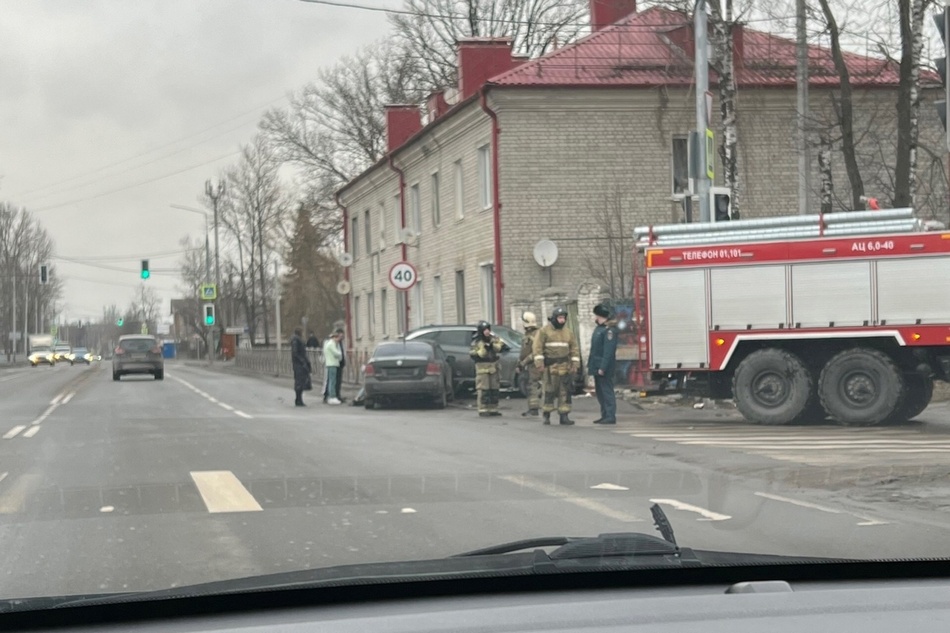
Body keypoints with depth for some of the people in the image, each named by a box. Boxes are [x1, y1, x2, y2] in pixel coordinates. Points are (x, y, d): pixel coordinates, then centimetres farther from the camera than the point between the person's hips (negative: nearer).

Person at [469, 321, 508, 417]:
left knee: (494, 389, 8)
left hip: (494, 367, 5)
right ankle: (482, 410, -8)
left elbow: (501, 347, -3)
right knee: (483, 390, -10)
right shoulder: (476, 342, -6)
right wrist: (484, 349, -21)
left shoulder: (493, 339, 7)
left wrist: (493, 345, -21)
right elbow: (473, 355, -11)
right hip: (483, 368, -5)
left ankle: (493, 409, 16)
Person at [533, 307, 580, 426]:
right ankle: (546, 415, 11)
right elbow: (538, 346, -4)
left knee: (565, 392, 0)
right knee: (549, 391, -1)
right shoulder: (545, 331, -1)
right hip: (550, 366, -3)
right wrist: (539, 362, -13)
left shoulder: (568, 332, 11)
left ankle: (564, 416, 2)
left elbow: (574, 348, 12)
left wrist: (575, 364, 3)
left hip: (565, 366, 3)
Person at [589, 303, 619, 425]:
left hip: (604, 368, -10)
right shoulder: (599, 328, 17)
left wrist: (603, 367, -24)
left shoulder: (609, 330, -15)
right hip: (597, 366, 10)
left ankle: (610, 417, -6)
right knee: (600, 391, 13)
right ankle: (605, 415, 19)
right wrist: (590, 364, 16)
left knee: (607, 391, -8)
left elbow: (608, 351, -21)